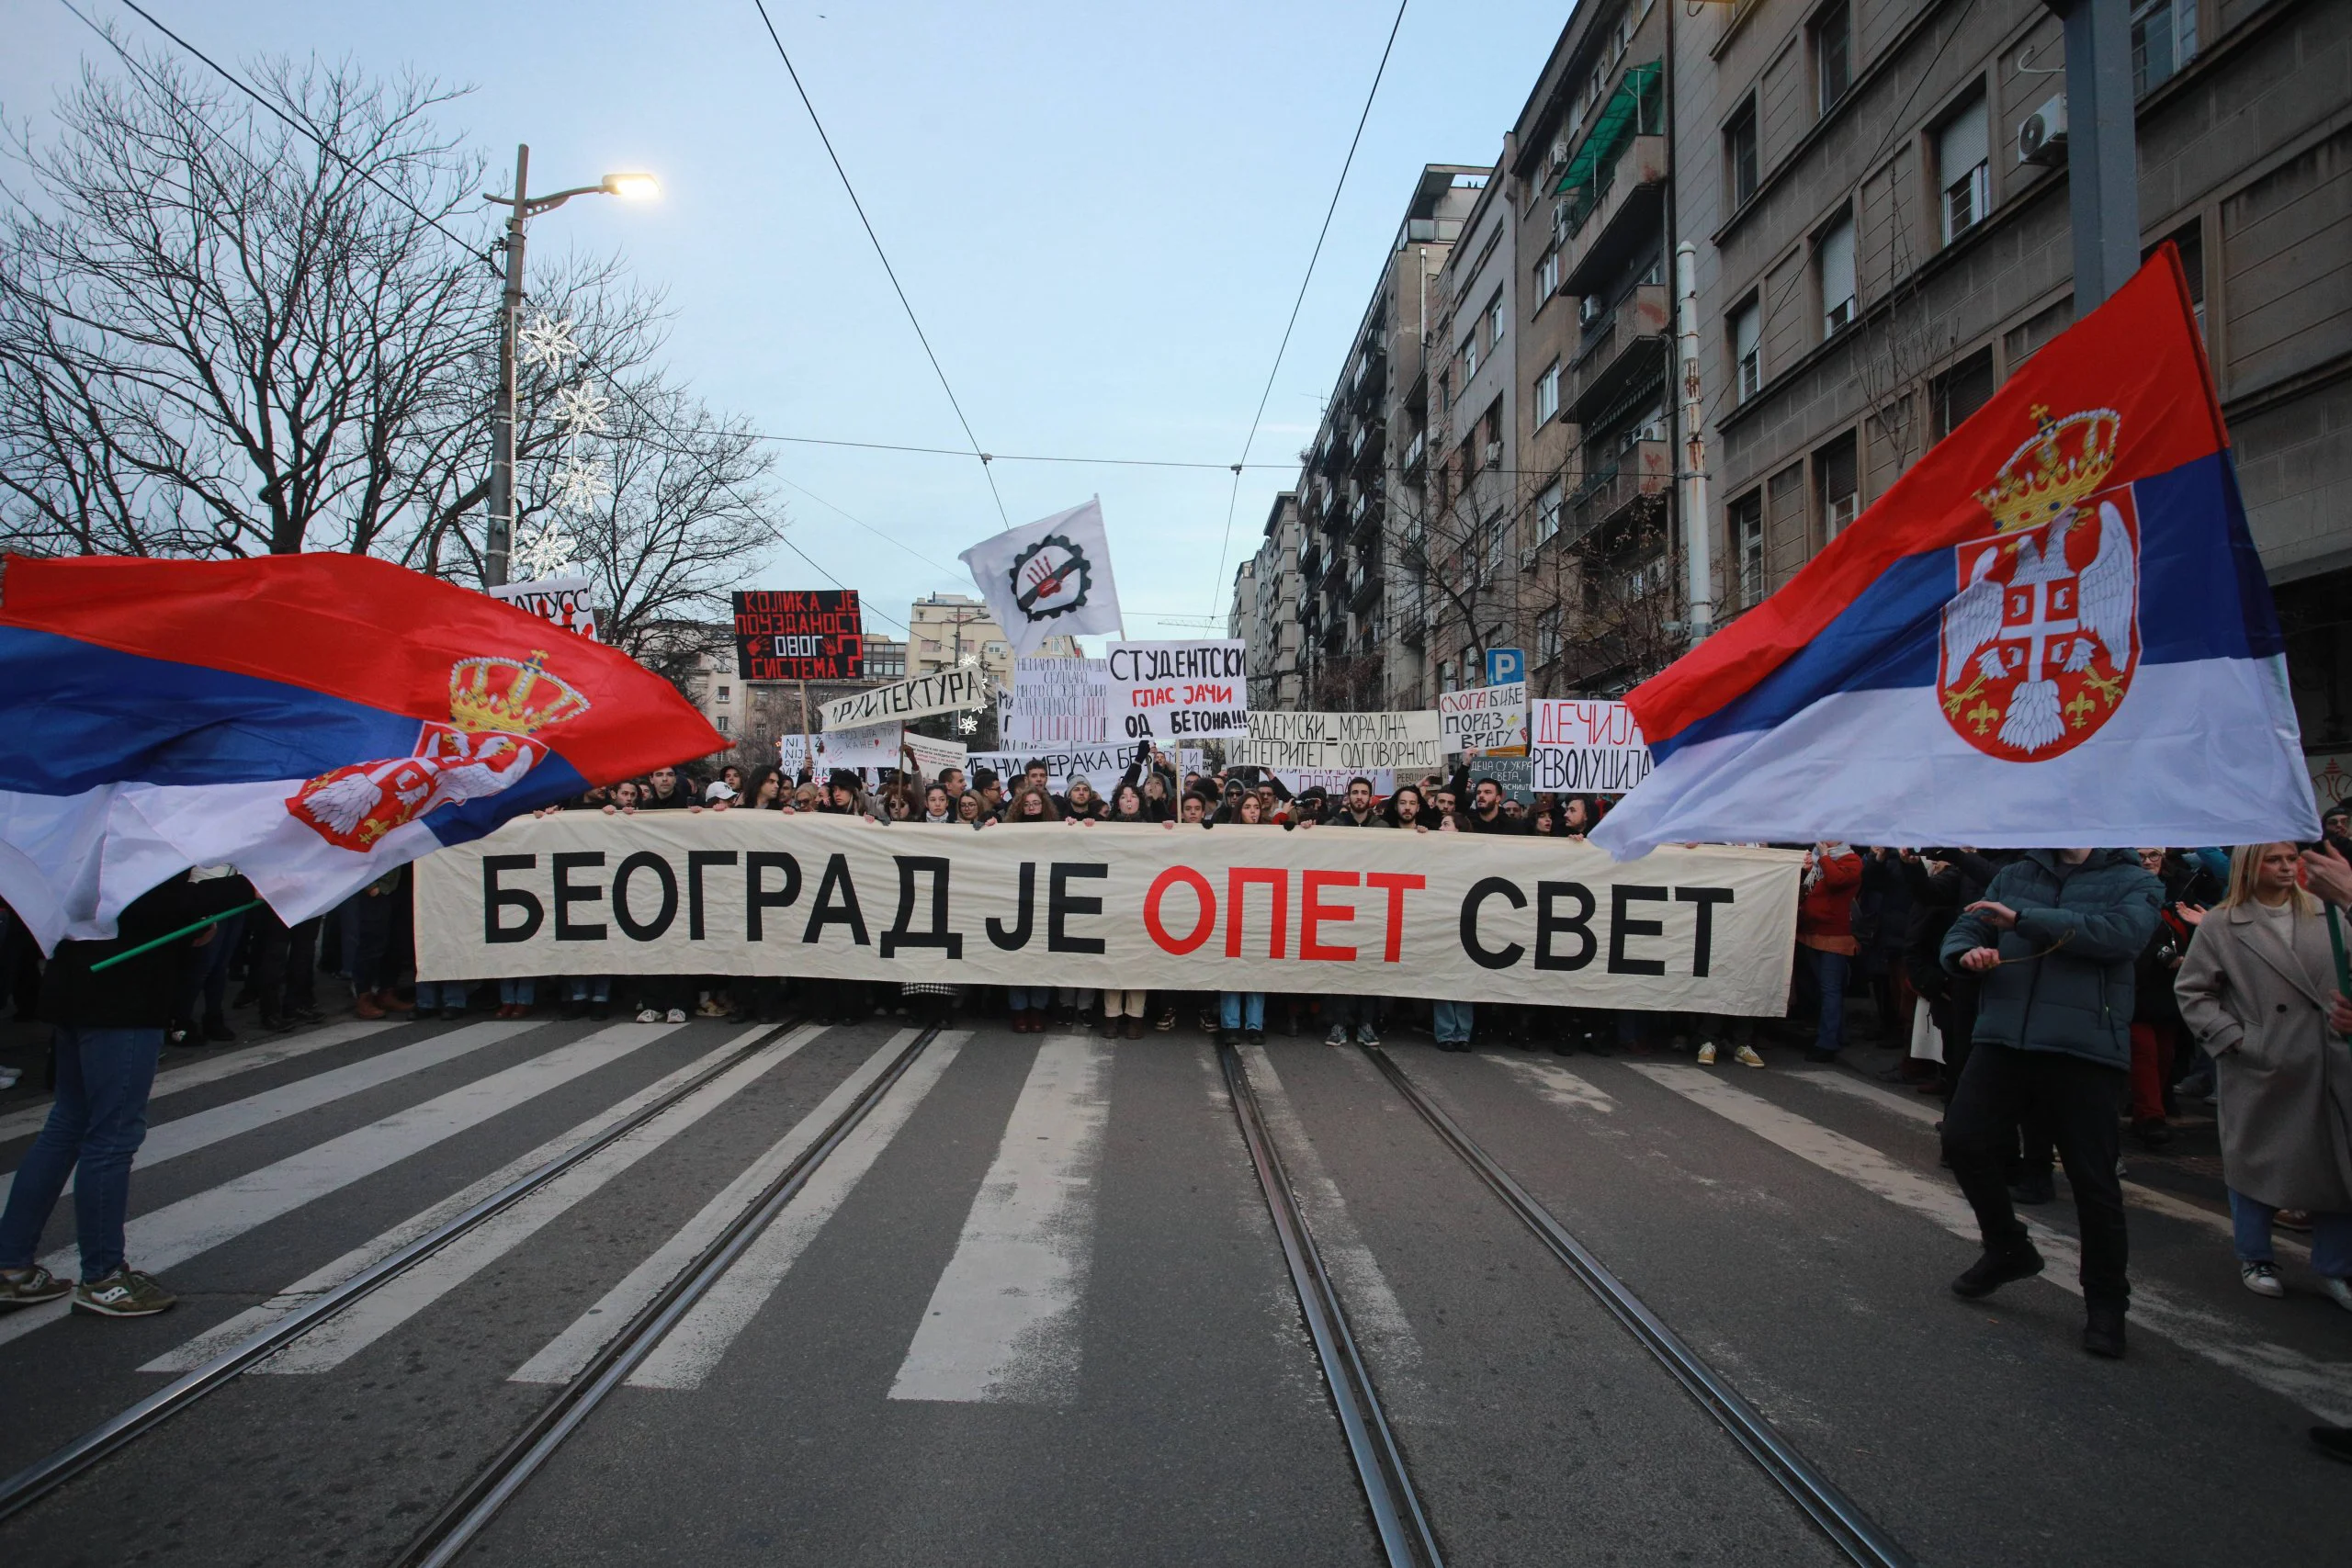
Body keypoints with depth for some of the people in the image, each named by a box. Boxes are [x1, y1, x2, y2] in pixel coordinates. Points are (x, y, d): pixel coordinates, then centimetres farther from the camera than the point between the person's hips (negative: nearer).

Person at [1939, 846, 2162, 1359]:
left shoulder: (2134, 882, 3)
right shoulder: (2015, 875, 15)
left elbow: (2123, 932, -17)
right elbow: (1962, 929, 12)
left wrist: (2024, 920, -19)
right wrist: (1967, 953, -13)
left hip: (2084, 1050, -4)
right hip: (2003, 1040, 4)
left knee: (2093, 1178, 2)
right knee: (1963, 1141, -1)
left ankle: (2105, 1302, 23)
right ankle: (2007, 1249, 25)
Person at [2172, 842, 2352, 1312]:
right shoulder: (2220, 927, -3)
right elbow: (2192, 992, -3)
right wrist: (2233, 1038, -11)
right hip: (2259, 1070, -3)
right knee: (2255, 1161, 9)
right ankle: (2256, 1259, 25)